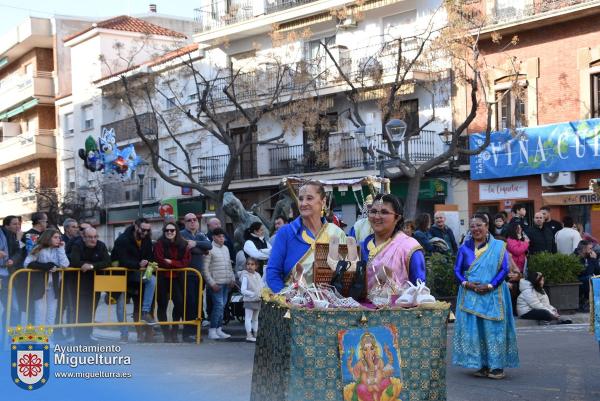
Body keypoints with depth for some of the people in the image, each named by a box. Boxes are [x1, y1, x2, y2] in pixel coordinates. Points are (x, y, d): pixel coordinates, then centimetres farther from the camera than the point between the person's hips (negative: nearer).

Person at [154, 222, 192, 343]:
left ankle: (174, 331, 15)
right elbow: (160, 261, -14)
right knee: (162, 305, 0)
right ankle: (166, 333, 11)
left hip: (177, 278, 3)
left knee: (179, 303, -4)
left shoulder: (183, 245, 4)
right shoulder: (159, 244, -4)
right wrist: (177, 263, -9)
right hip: (162, 278, -2)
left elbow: (186, 261, -3)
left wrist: (171, 262, -14)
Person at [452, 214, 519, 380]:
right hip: (469, 294, 3)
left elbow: (504, 269, -3)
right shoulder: (465, 247, 9)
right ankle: (481, 365, 8)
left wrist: (490, 286, -14)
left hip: (492, 295, -2)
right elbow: (457, 269, 7)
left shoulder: (498, 246, 2)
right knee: (473, 329, 0)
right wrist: (466, 283, -11)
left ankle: (497, 366, 1)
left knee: (494, 329, -4)